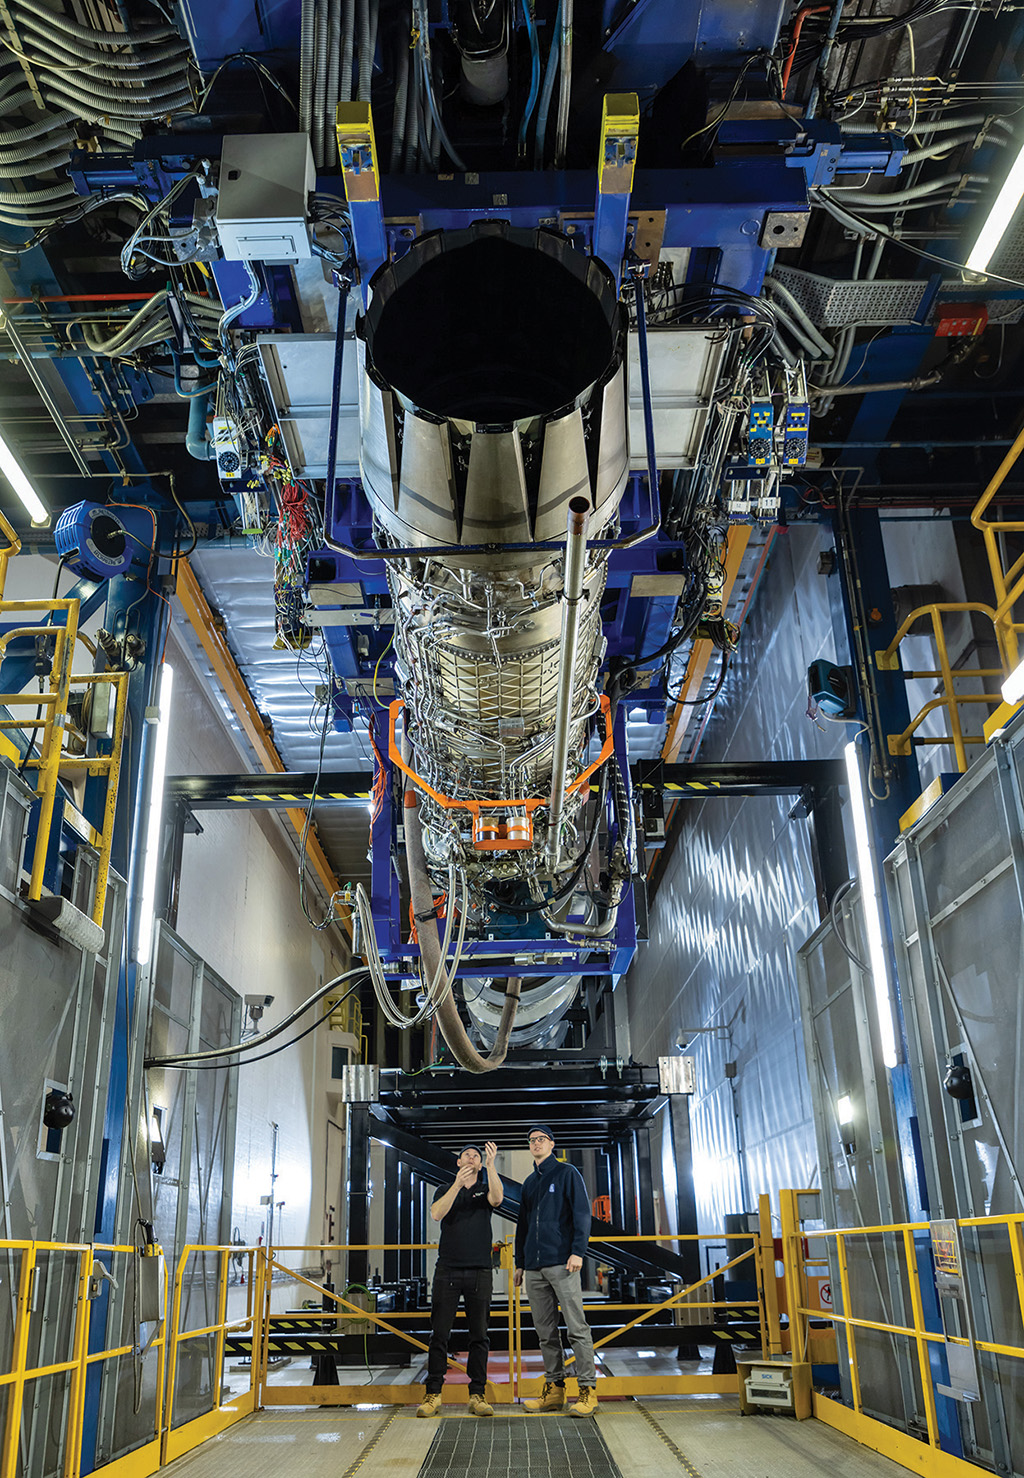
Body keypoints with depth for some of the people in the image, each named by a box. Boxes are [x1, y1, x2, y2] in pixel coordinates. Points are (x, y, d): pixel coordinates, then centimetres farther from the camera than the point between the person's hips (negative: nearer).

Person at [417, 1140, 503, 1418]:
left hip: (479, 1272, 0)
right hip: (448, 1270, 0)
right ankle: (433, 1395, 4)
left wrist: (491, 1164, -28)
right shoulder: (446, 1191, 12)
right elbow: (436, 1214, -9)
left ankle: (477, 1395, 6)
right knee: (439, 1333, -2)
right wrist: (458, 1184, -23)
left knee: (479, 1335, 1)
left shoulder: (485, 1189, 11)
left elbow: (497, 1198, -14)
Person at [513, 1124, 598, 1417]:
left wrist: (577, 1251, -15)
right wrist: (519, 1263, 20)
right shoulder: (529, 1182, 20)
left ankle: (588, 1390, -5)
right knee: (545, 1331, 8)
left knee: (576, 1327, -7)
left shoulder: (567, 1173, 3)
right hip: (534, 1267, 6)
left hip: (562, 1263, -6)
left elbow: (582, 1212, -5)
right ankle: (554, 1389, 15)